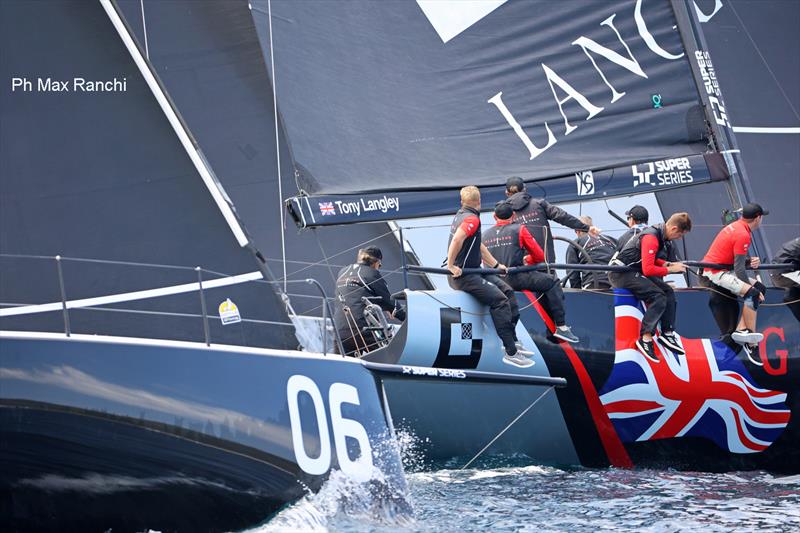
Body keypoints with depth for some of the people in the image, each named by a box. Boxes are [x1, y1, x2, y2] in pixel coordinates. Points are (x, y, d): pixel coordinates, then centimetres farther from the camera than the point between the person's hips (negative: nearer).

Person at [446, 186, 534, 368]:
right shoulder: (472, 219, -15)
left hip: (473, 271, 11)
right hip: (463, 276, -11)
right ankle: (510, 352, -21)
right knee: (499, 299, -20)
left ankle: (512, 340, 9)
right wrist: (451, 265, -25)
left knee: (508, 291, 9)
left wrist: (496, 265, 27)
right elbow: (456, 240, -32)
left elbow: (478, 246, 26)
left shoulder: (461, 215, 17)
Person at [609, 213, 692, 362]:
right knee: (658, 297, -22)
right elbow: (648, 270, -26)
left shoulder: (659, 233, 7)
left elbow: (651, 260, 22)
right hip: (622, 274, -10)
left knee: (668, 292, 6)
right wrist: (670, 269, -13)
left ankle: (667, 334, 6)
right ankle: (645, 338, -22)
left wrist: (667, 264, 4)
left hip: (635, 272, 10)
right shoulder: (651, 238, -23)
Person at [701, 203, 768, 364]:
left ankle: (741, 330, -6)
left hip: (723, 269, 11)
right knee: (752, 293, -24)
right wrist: (751, 288, -12)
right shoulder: (743, 235, -18)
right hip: (716, 272, -11)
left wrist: (750, 261, -6)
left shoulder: (737, 226, 12)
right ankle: (752, 344, -24)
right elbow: (739, 269, -19)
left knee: (760, 288, 7)